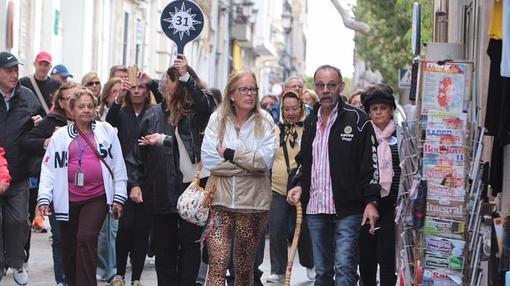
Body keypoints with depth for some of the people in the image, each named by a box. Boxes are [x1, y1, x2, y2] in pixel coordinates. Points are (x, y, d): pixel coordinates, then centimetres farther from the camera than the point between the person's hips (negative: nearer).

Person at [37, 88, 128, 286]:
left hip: (97, 197, -2)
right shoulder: (60, 136, 5)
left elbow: (118, 165, 4)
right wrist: (44, 198, -8)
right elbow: (49, 168, 2)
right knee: (69, 247, 9)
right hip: (68, 199, 2)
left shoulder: (106, 130, 4)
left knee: (86, 239, -18)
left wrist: (119, 196, 1)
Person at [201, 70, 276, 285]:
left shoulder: (264, 121, 0)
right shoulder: (217, 119, 1)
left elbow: (266, 160, -12)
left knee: (245, 267, 13)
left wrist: (230, 154, -12)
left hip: (253, 202, 1)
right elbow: (209, 160, -9)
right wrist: (250, 163, -9)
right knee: (217, 265, -10)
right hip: (221, 200, -1)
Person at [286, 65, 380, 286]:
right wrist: (300, 185, 6)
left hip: (347, 209, -6)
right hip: (315, 208, 6)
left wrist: (371, 201, -13)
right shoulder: (310, 122, 14)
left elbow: (370, 164, -7)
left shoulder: (356, 119, -5)